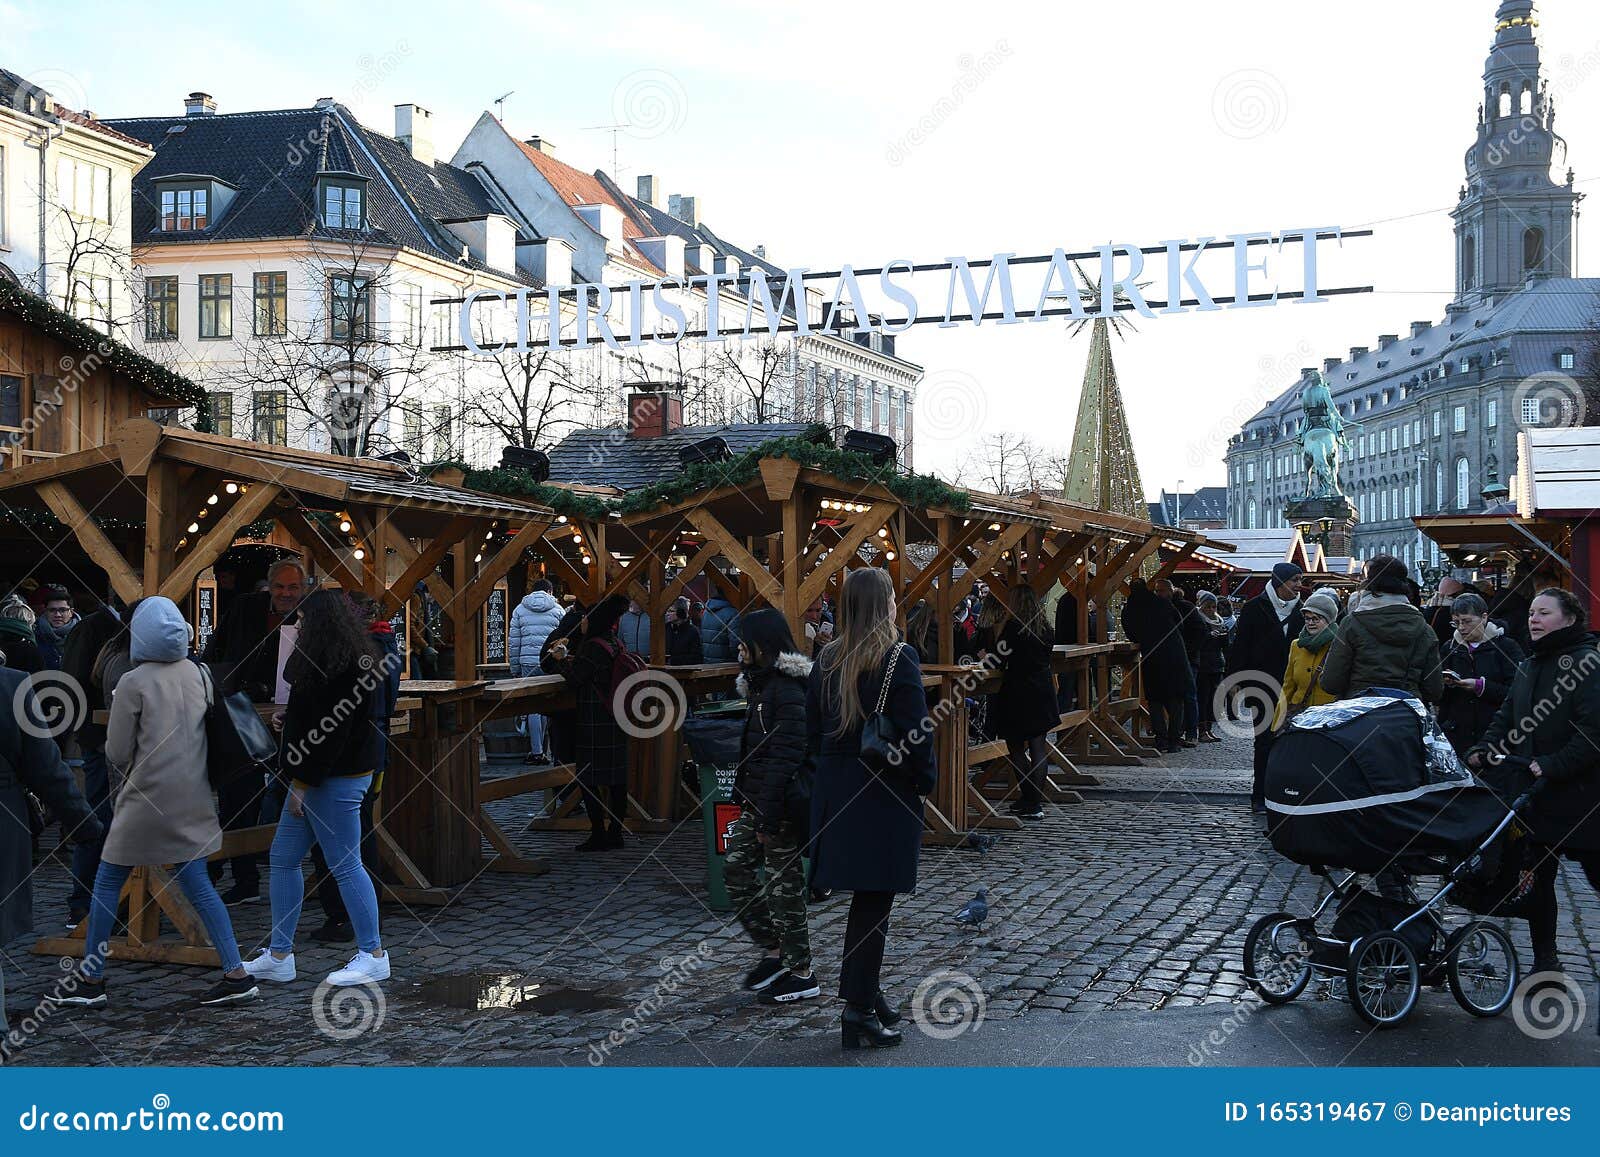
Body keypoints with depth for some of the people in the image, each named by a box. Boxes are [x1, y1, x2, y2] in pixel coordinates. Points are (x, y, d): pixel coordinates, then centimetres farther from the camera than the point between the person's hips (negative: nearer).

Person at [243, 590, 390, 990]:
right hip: (315, 776, 12)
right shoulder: (347, 660, 13)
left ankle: (374, 956, 7)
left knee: (345, 865, -4)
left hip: (336, 778, -12)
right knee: (283, 859, 13)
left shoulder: (341, 670, -20)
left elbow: (333, 730, -23)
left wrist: (303, 783, -19)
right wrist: (288, 718, 9)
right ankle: (278, 957, 19)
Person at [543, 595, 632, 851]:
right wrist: (569, 655, 17)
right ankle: (616, 832, 17)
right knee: (617, 778, 10)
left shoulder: (594, 647, -16)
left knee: (588, 778, -3)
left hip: (594, 724, -9)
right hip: (616, 721, 9)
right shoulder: (616, 644, 11)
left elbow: (575, 678, -13)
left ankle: (599, 835, -3)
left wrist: (558, 659, 3)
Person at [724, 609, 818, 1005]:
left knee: (783, 883, -2)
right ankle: (774, 951, 23)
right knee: (736, 868, 12)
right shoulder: (764, 684, 13)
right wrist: (748, 801, 17)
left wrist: (769, 818, -23)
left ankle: (802, 975, 9)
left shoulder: (788, 692, -19)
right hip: (756, 800, 10)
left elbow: (786, 758, -22)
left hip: (781, 804, -10)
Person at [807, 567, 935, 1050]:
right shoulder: (899, 660, -13)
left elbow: (813, 728, 9)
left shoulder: (828, 661, 4)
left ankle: (865, 989, 25)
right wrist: (924, 782, -1)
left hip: (836, 789, 6)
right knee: (874, 898, 0)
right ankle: (859, 1009, 2)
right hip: (885, 792, -6)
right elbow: (916, 732, -14)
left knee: (865, 895, 17)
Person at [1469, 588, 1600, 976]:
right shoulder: (1529, 668, 14)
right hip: (1533, 794, 7)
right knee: (1537, 878, 8)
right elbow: (1506, 720, 15)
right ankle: (1545, 962, 17)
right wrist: (1482, 752, -2)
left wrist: (1553, 765, -26)